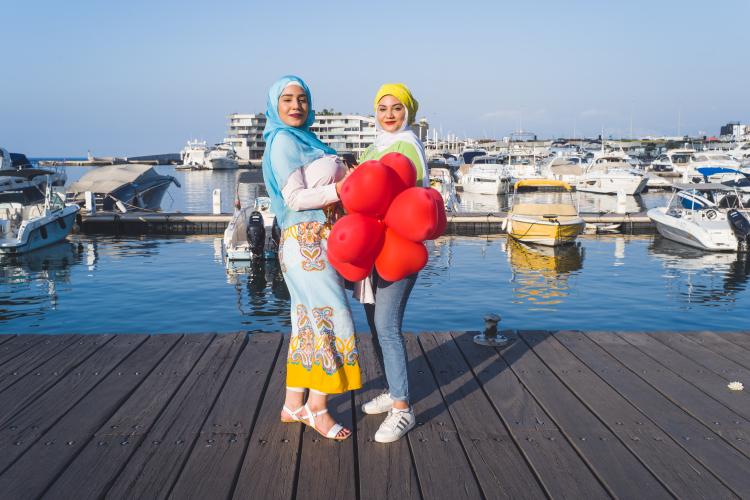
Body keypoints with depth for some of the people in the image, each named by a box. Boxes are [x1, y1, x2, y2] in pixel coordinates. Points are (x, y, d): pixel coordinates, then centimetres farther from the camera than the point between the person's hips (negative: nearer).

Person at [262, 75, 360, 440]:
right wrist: (341, 188, -22)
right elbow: (295, 198, -15)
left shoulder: (305, 141, 20)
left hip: (316, 241, 9)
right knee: (332, 318, -6)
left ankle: (293, 404, 21)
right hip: (306, 241, -9)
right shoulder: (284, 141, -7)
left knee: (308, 321, 11)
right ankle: (317, 408, 6)